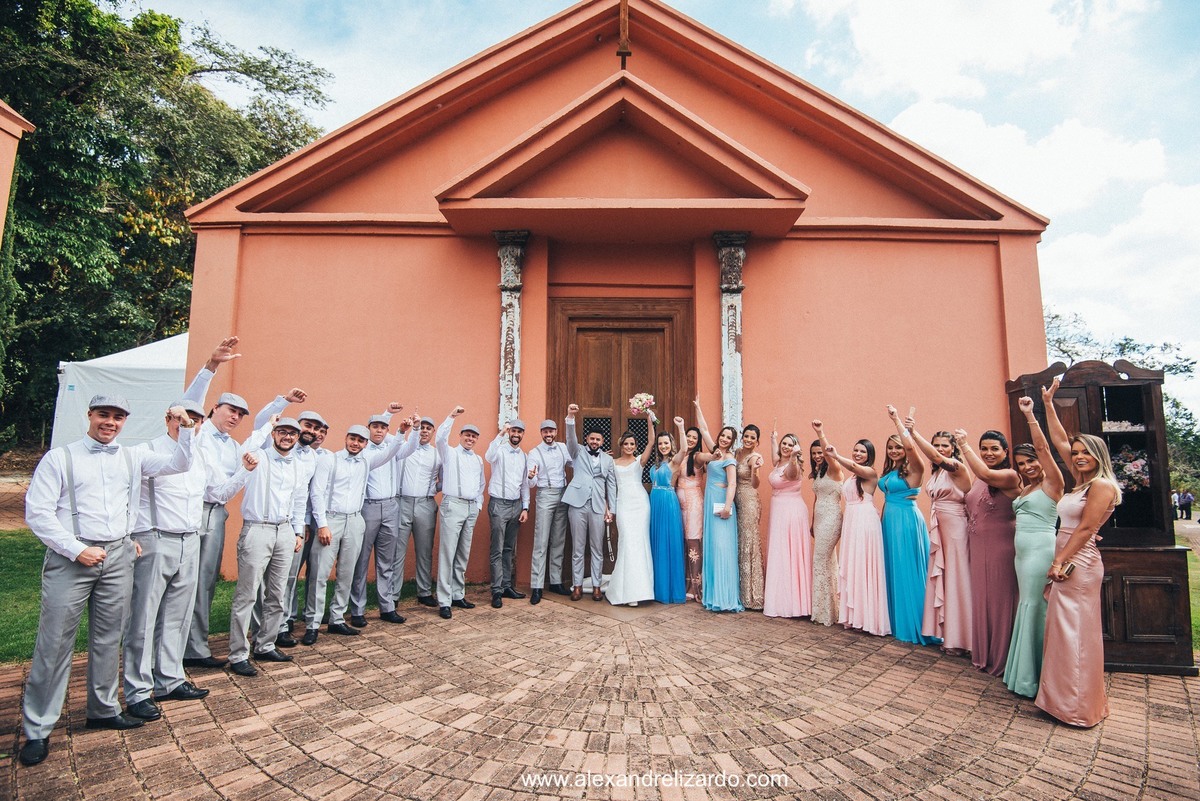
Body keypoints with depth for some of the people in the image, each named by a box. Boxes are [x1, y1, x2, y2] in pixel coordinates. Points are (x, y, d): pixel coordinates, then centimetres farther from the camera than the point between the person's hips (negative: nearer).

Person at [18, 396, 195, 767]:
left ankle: (103, 709, 26)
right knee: (54, 642, 0)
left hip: (118, 557, 4)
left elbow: (178, 464, 9)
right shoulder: (59, 458, -1)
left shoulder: (132, 458, 10)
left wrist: (186, 429, -7)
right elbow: (37, 511, -6)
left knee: (108, 639, 12)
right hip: (70, 558, -4)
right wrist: (77, 550, -13)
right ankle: (37, 729, 12)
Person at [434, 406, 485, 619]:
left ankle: (458, 595, 18)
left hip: (472, 508, 6)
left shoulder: (478, 460, 18)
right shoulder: (450, 453, 3)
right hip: (453, 505, -5)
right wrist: (452, 416, -21)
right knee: (448, 553, -7)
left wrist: (478, 506, 13)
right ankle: (444, 601, -4)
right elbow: (440, 438, -17)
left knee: (463, 554, 9)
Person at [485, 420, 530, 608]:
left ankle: (507, 586, 20)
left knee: (509, 549, 12)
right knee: (497, 550, -3)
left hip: (516, 505, 6)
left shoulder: (524, 456, 11)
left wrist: (525, 507, 8)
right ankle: (497, 591, 2)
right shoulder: (500, 450, -7)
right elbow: (489, 457, -32)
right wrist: (500, 435, -37)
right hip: (499, 504, -6)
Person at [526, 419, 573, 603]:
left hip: (563, 495, 5)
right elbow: (531, 482, -11)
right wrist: (531, 476, -35)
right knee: (541, 542, -7)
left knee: (559, 541, 9)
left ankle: (556, 582, 17)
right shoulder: (534, 453, -3)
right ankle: (536, 587, -4)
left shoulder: (562, 448, 10)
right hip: (545, 496, -5)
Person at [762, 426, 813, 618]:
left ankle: (789, 602, 3)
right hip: (779, 513, 9)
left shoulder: (792, 467, -17)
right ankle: (781, 599, 22)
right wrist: (773, 437, 49)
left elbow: (792, 467, -44)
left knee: (788, 556, -4)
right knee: (778, 555, 13)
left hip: (791, 512, -9)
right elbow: (775, 454, 38)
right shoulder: (778, 463, 11)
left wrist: (793, 456, -64)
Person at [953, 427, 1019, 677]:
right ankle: (983, 655, 27)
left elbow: (986, 474, -32)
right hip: (978, 547, 8)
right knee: (981, 599, 14)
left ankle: (1000, 659, 16)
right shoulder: (978, 479, 12)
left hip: (1000, 547, -7)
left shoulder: (1010, 476, -11)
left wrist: (963, 445, -27)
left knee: (999, 600, 2)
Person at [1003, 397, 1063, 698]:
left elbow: (1043, 447, -18)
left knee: (1036, 608, -4)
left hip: (1041, 551, -8)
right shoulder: (1024, 489, 16)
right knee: (1027, 608, 12)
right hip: (1023, 552, 8)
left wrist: (1029, 415, -21)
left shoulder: (1051, 483, -6)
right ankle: (1026, 673, 21)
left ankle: (1034, 678, 6)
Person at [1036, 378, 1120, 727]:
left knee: (1074, 632, -5)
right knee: (1064, 630, 13)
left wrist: (1060, 561, -19)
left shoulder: (1102, 485, -11)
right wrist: (1048, 404, 17)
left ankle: (1079, 707, 2)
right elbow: (1059, 441, 18)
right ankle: (1067, 697, 22)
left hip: (1078, 565, -9)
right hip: (1067, 563, 9)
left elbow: (1085, 529, -17)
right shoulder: (1082, 482, 14)